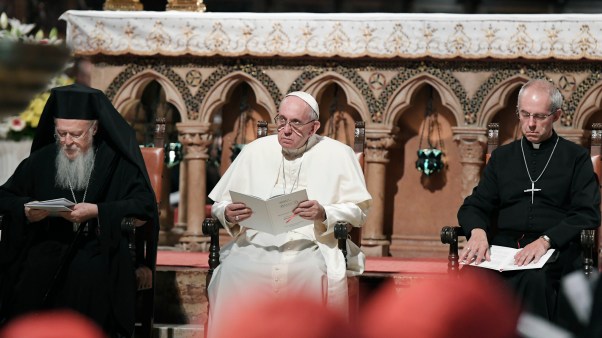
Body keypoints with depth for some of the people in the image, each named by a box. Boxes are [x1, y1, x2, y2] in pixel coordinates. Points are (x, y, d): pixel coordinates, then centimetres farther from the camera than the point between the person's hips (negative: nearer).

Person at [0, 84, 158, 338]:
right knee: (30, 275, -33)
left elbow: (144, 204, -6)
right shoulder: (41, 160, 12)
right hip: (49, 245, 2)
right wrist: (26, 211, -7)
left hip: (101, 245, -2)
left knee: (88, 273, -38)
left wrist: (96, 211, -19)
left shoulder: (116, 161, 2)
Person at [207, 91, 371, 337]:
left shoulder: (338, 155, 11)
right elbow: (219, 204, 16)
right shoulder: (255, 151, 17)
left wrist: (324, 214, -15)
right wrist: (228, 214, -8)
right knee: (232, 271, -31)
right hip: (256, 243, 2)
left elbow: (359, 210, 4)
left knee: (321, 275, -36)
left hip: (312, 243, -2)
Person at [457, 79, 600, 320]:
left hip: (555, 250, -3)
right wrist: (478, 232, -6)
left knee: (534, 277, -40)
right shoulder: (502, 157, 24)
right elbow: (474, 206, 20)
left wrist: (546, 241, -15)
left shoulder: (576, 158, 14)